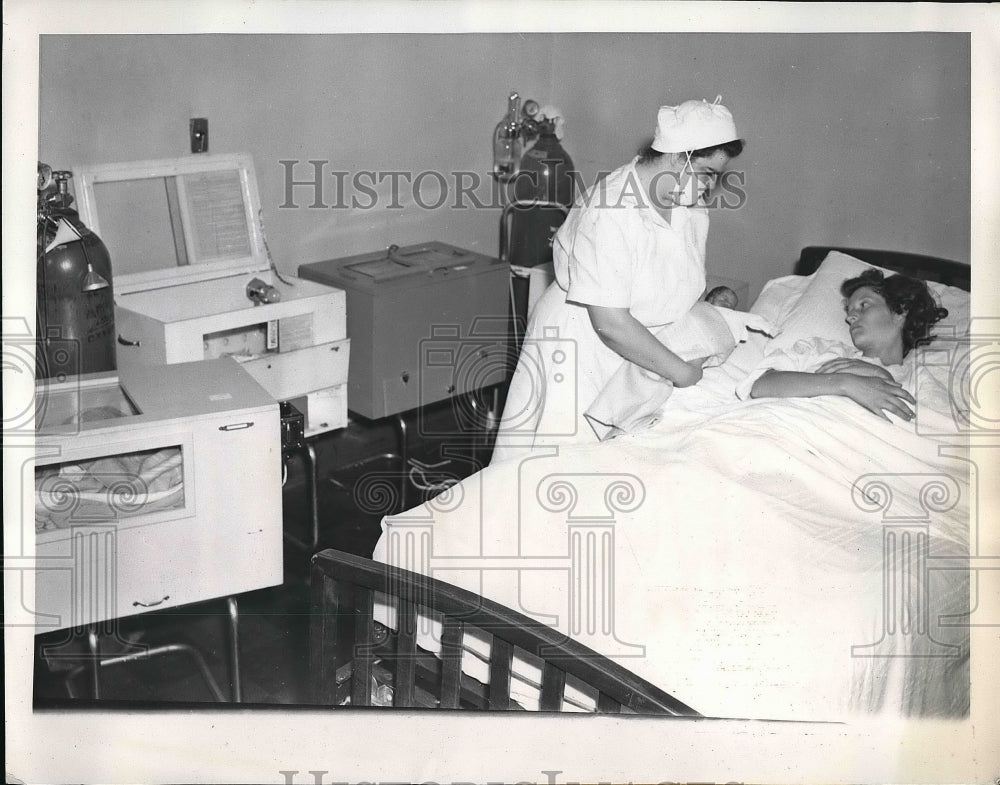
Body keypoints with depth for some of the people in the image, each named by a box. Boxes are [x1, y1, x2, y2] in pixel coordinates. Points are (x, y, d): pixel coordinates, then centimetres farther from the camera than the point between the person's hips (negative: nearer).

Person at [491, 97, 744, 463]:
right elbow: (610, 323, -29)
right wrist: (678, 371, -22)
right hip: (583, 348, -7)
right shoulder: (611, 214, -28)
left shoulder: (692, 207, -2)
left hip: (638, 351, 7)